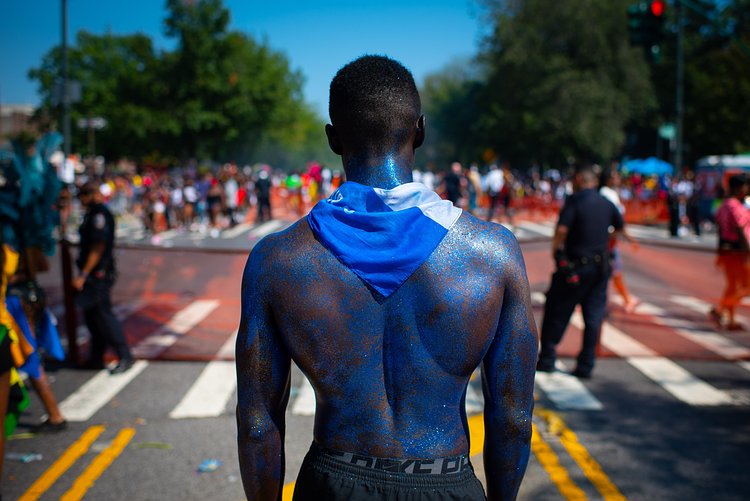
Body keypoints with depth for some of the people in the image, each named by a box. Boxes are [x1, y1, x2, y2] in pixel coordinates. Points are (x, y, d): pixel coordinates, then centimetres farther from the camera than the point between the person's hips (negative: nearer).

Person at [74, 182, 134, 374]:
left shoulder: (100, 215, -15)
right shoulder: (92, 214, 16)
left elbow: (98, 248, -20)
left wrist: (83, 275, -21)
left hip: (98, 274, -10)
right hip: (93, 275, 10)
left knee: (103, 314, -8)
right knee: (92, 315, 14)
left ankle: (125, 357, -4)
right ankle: (96, 359, 22)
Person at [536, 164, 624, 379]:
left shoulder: (575, 200, -10)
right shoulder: (607, 204, 7)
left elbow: (562, 229, -21)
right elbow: (620, 227, 18)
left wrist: (556, 251, -6)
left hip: (575, 265, -5)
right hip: (600, 266, 5)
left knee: (556, 311, 7)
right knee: (594, 316, 8)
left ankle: (547, 359, 11)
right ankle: (586, 365, 8)